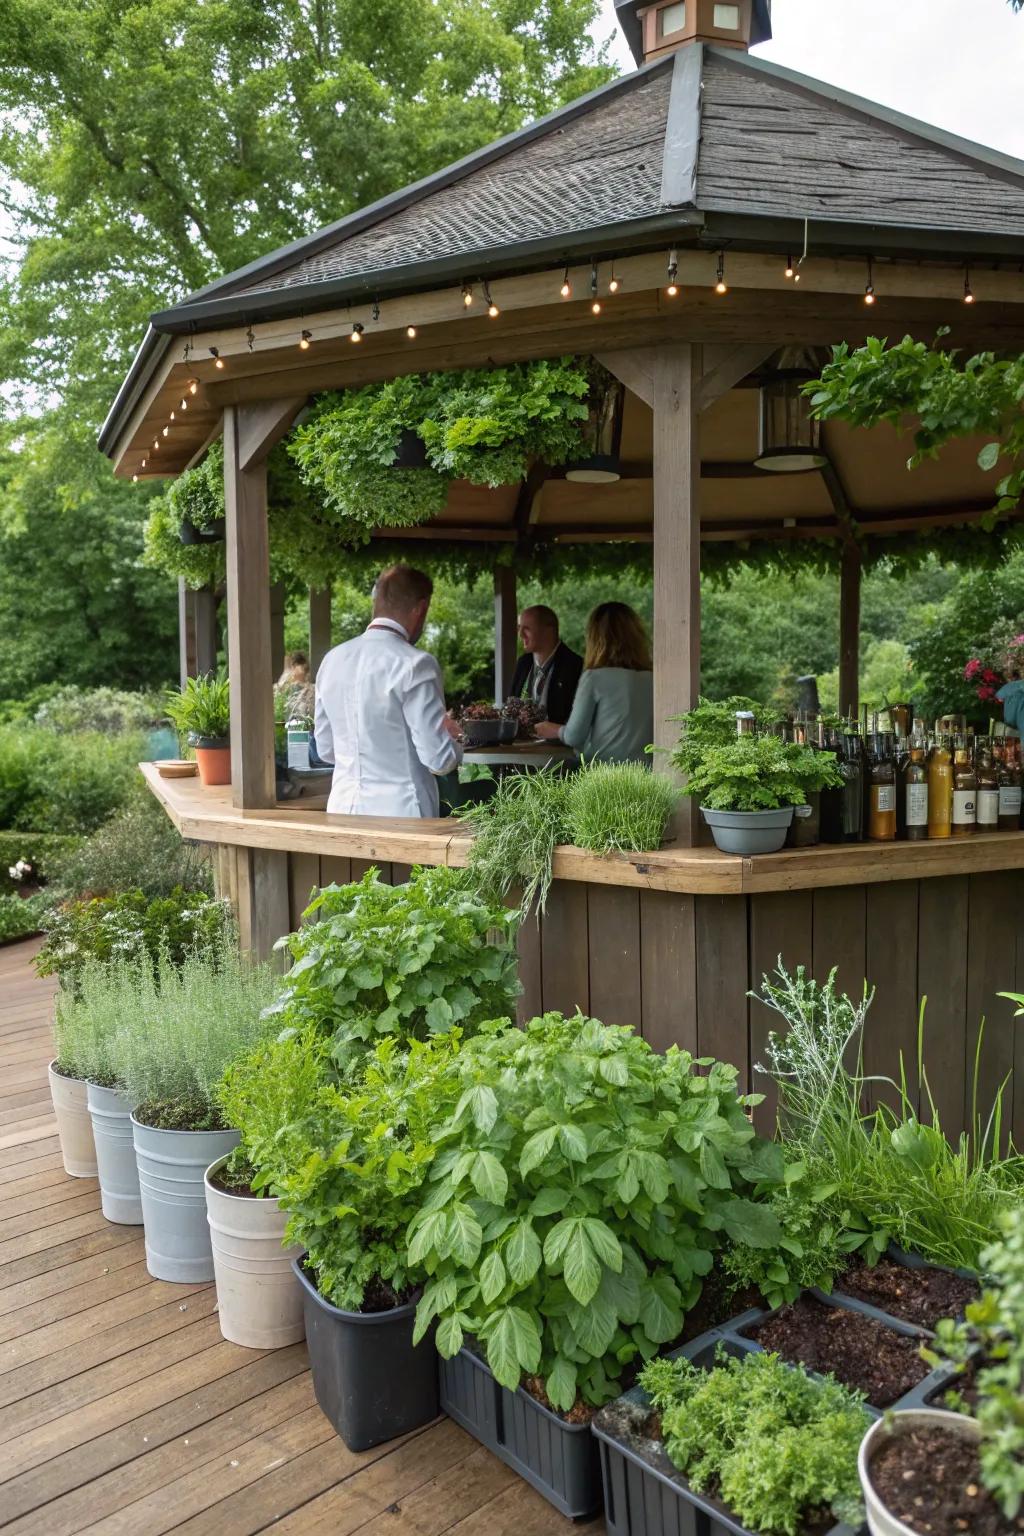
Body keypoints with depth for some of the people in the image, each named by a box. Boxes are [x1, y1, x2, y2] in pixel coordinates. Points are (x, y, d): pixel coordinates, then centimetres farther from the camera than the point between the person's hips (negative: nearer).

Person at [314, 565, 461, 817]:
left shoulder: (332, 660, 6)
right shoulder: (415, 665, -14)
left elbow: (326, 749, 14)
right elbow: (439, 759, -14)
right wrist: (454, 741, 7)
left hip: (343, 808, 6)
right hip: (400, 811, -6)